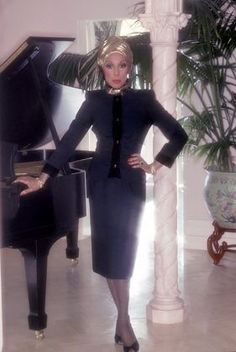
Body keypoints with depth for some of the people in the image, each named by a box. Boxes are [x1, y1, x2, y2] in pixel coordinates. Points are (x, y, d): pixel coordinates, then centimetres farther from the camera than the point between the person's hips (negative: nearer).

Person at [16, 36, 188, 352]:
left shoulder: (144, 99, -2)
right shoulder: (94, 100, 2)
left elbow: (178, 135, 3)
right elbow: (70, 141, -2)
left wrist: (155, 166, -1)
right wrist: (43, 178, -8)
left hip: (130, 184, -1)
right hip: (102, 183, 2)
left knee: (123, 253, -1)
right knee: (109, 251, 4)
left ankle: (123, 320, 11)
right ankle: (124, 320, 17)